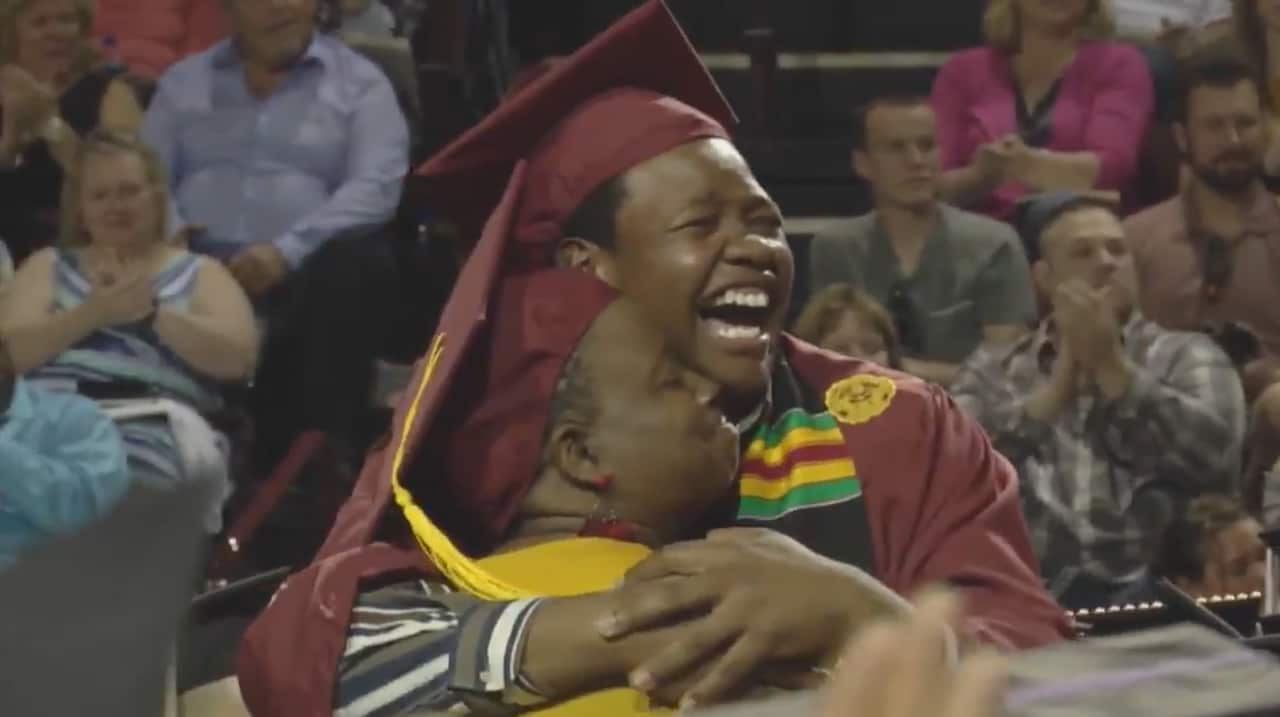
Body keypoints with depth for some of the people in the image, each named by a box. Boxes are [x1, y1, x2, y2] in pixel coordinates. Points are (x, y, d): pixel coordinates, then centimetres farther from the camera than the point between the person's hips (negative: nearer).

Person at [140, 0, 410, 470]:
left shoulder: (359, 82, 12)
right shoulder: (183, 81, 22)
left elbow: (376, 185, -3)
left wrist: (287, 250, -18)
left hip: (304, 272, -1)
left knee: (357, 268, -35)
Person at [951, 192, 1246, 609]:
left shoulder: (1187, 356, 14)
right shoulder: (991, 373, 18)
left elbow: (1217, 454, -5)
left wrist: (1110, 365, -2)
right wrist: (1058, 385, -1)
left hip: (1156, 588, -1)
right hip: (1032, 593, 1)